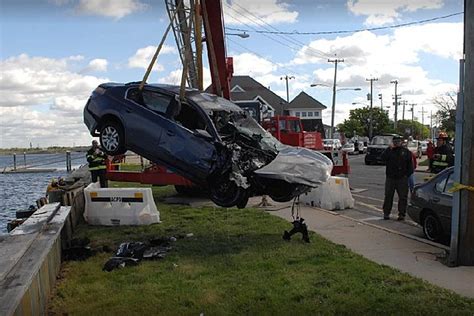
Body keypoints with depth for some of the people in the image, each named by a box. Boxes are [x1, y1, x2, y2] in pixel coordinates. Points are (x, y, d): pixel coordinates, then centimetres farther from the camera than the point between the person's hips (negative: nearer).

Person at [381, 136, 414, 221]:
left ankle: (402, 214, 9)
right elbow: (383, 158, -13)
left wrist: (407, 174, -1)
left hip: (402, 178, 0)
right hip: (390, 178, 0)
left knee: (403, 197, 1)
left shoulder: (406, 152, 7)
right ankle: (386, 213, 13)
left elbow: (410, 164, 9)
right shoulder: (389, 151, 7)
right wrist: (390, 148, -16)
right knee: (388, 196, 5)